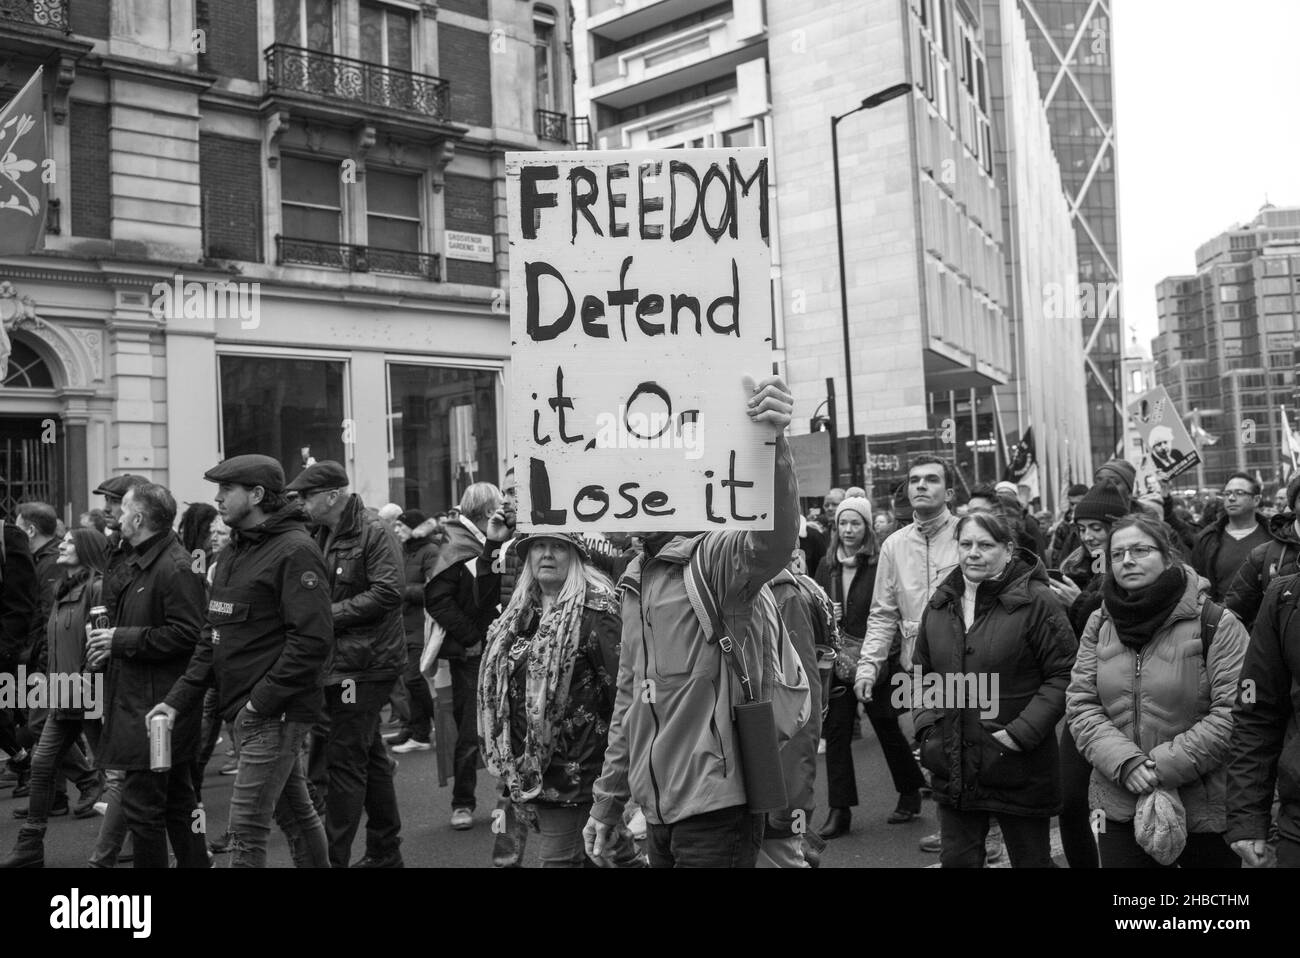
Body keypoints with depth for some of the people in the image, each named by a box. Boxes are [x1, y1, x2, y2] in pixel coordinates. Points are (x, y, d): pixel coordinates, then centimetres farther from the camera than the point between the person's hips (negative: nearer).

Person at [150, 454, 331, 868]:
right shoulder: (234, 552, 14)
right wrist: (179, 698, 7)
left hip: (276, 713, -9)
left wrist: (261, 701, -21)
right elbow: (213, 636, 16)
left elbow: (312, 638, -22)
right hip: (246, 710, 9)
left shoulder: (295, 551, -15)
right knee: (296, 813, 18)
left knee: (247, 826, -6)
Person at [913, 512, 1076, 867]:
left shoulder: (1036, 602, -11)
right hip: (952, 768, 5)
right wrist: (927, 724, 4)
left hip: (1019, 771, -5)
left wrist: (1022, 731, -18)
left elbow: (1063, 675, -11)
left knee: (1031, 859, 12)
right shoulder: (940, 604, 7)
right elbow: (923, 674, 18)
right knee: (956, 858, 14)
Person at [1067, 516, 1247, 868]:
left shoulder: (1217, 624, -8)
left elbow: (1233, 714, -13)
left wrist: (1164, 766, -17)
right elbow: (1080, 703, 2)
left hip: (1205, 810, -3)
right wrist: (1124, 762, -14)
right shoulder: (1100, 624, 5)